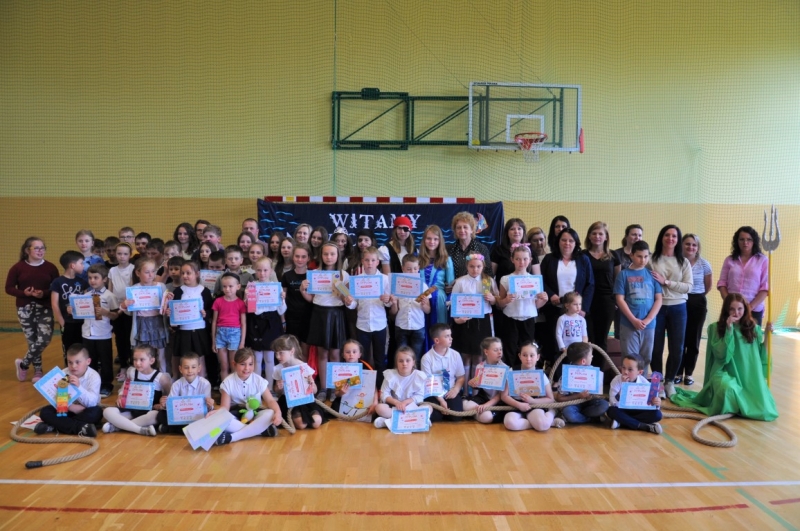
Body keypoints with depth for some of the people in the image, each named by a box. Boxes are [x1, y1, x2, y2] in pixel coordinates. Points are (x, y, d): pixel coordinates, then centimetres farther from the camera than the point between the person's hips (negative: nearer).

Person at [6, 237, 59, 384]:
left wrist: (44, 293, -18)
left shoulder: (50, 267, 0)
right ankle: (38, 371, 21)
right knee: (32, 340, 3)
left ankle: (23, 364, 14)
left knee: (45, 338, -12)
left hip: (45, 308, 1)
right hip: (25, 308, 0)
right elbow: (9, 288, 0)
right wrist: (23, 293, -18)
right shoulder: (18, 267, -1)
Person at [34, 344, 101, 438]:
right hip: (68, 409, 3)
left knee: (96, 412, -33)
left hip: (85, 410, -3)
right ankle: (81, 427, -32)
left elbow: (92, 403, -28)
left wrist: (79, 387, -41)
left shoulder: (94, 376, -18)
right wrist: (73, 407, -30)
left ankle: (54, 427, -29)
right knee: (45, 412, -20)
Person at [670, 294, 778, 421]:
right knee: (728, 387, -41)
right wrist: (729, 329, -18)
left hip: (749, 378, 5)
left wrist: (767, 335, 0)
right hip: (725, 374, -4)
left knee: (765, 411, -14)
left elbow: (761, 355, 11)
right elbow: (721, 354, -14)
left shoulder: (753, 328, 7)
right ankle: (722, 410, -6)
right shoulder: (716, 328, -3)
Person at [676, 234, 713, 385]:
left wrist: (698, 296, 12)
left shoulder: (704, 263, -2)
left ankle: (689, 373, 17)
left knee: (693, 339, 7)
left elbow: (709, 284, 11)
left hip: (698, 303, 1)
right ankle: (678, 372, 15)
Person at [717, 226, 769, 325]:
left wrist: (751, 306, -12)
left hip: (754, 309, -1)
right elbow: (722, 283, 7)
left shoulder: (763, 260, 3)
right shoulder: (729, 260, 9)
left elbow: (765, 287, -2)